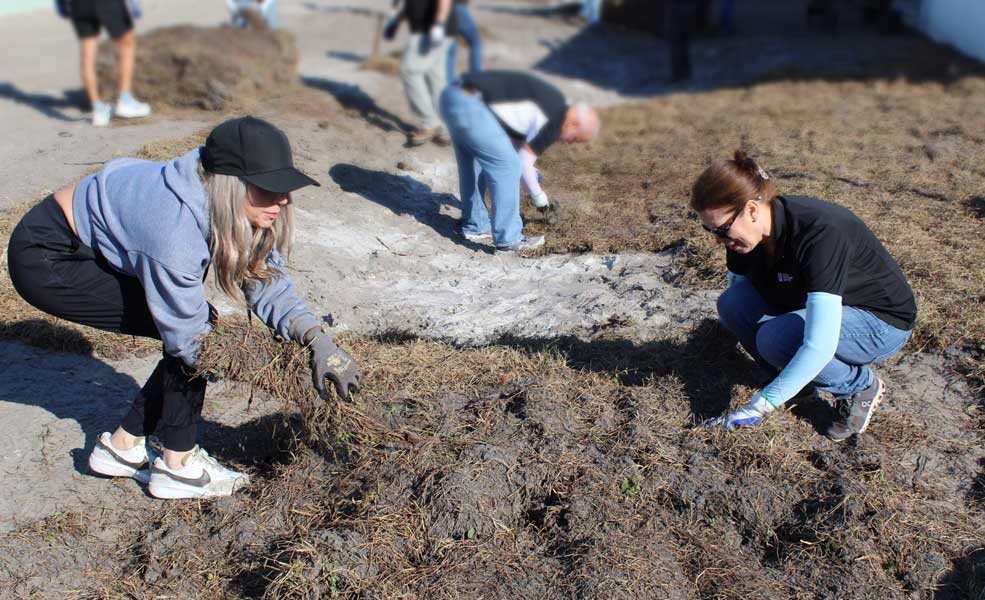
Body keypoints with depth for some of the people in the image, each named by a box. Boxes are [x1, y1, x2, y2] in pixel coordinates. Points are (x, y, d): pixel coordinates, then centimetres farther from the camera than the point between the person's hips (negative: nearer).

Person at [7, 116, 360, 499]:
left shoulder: (241, 210, -13)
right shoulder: (175, 227, -36)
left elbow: (268, 283, -9)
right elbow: (189, 337, -25)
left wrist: (318, 340, -24)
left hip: (88, 247, 8)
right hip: (44, 260, -8)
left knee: (194, 323, 3)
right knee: (189, 331, -16)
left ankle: (122, 446, 17)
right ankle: (177, 466, -1)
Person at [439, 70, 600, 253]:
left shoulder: (546, 101, 22)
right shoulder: (555, 119, -4)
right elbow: (523, 161, 0)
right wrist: (539, 195, 14)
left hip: (453, 94, 10)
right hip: (469, 104, -10)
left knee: (472, 165, 21)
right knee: (507, 166, -2)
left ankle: (475, 226, 31)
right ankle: (508, 240, 3)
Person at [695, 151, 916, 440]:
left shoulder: (820, 233, -36)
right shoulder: (747, 235, -13)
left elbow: (820, 347, -41)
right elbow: (737, 304, 5)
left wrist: (757, 408, -41)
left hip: (882, 322, -7)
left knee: (776, 339, -32)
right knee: (732, 303, -16)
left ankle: (863, 386, -4)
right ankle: (802, 380, 4)